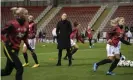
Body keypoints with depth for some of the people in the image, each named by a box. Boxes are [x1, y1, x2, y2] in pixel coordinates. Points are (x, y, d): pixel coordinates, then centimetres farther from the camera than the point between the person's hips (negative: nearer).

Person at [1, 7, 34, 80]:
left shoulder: (26, 25, 2)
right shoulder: (12, 24, -20)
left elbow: (24, 38, 15)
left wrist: (29, 47, 13)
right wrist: (6, 41, -22)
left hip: (16, 49, 8)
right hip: (9, 49, -8)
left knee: (7, 71, 15)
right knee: (20, 69, -13)